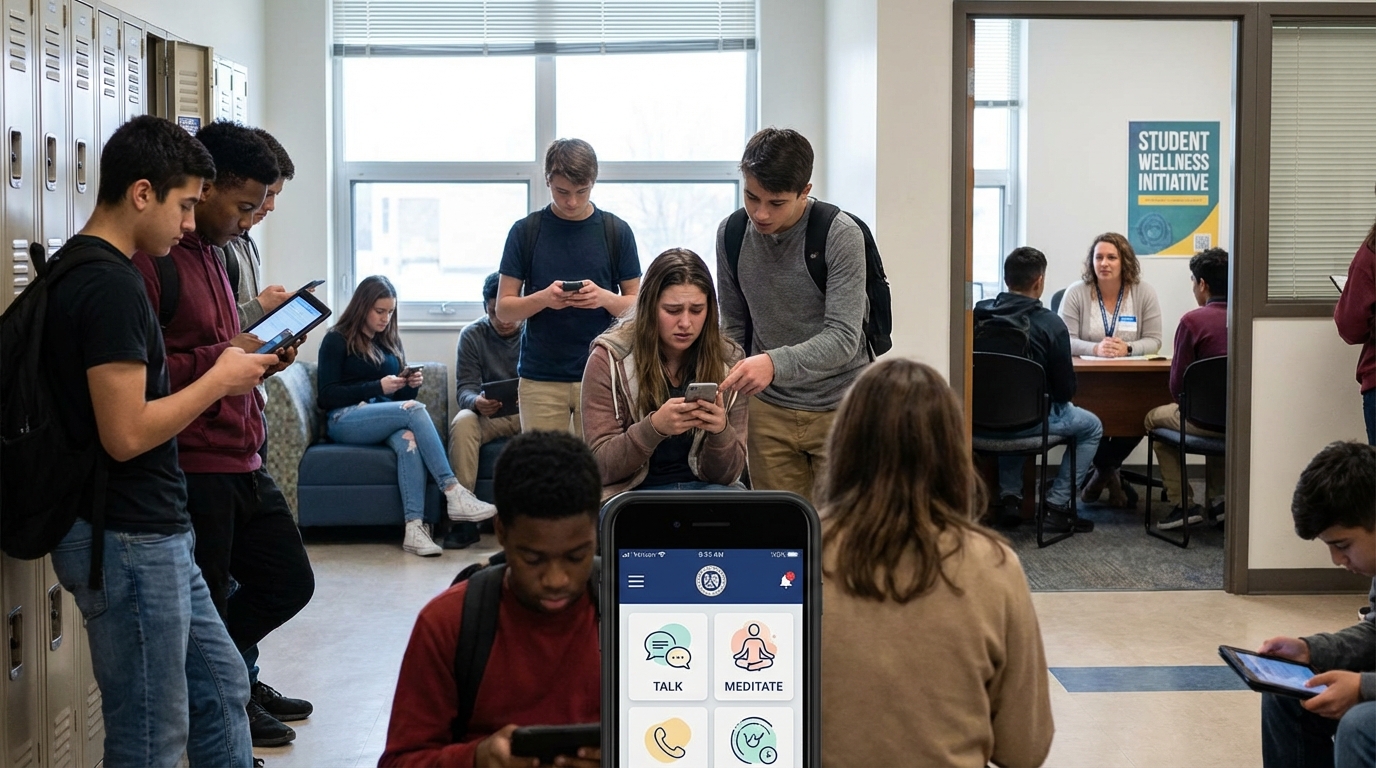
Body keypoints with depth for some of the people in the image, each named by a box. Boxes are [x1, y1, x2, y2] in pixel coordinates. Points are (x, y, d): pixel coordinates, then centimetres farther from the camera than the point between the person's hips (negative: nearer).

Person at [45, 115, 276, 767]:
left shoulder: (84, 269, 12)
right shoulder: (112, 285, -20)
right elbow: (126, 434, -25)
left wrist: (221, 369, 9)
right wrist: (218, 379, -12)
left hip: (152, 534, 11)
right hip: (129, 541, -10)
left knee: (221, 685, 20)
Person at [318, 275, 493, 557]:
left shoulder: (391, 343, 23)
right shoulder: (337, 341, 6)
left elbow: (402, 396, 23)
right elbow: (326, 396, -5)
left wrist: (412, 384, -1)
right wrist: (378, 387, -13)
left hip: (386, 418, 4)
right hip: (345, 420, -4)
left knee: (408, 438, -35)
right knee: (414, 409, -31)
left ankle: (414, 527, -50)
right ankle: (454, 493, -39)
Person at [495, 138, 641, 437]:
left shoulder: (617, 232, 3)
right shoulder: (525, 231, 3)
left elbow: (636, 305, 6)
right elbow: (504, 308, 3)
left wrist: (604, 297, -15)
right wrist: (543, 298, -16)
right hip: (540, 379, 0)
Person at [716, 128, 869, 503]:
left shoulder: (841, 236, -16)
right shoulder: (731, 233, -1)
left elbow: (843, 338, -23)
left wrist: (775, 363, -37)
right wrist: (726, 388, 1)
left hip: (838, 405, -4)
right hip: (768, 409, 4)